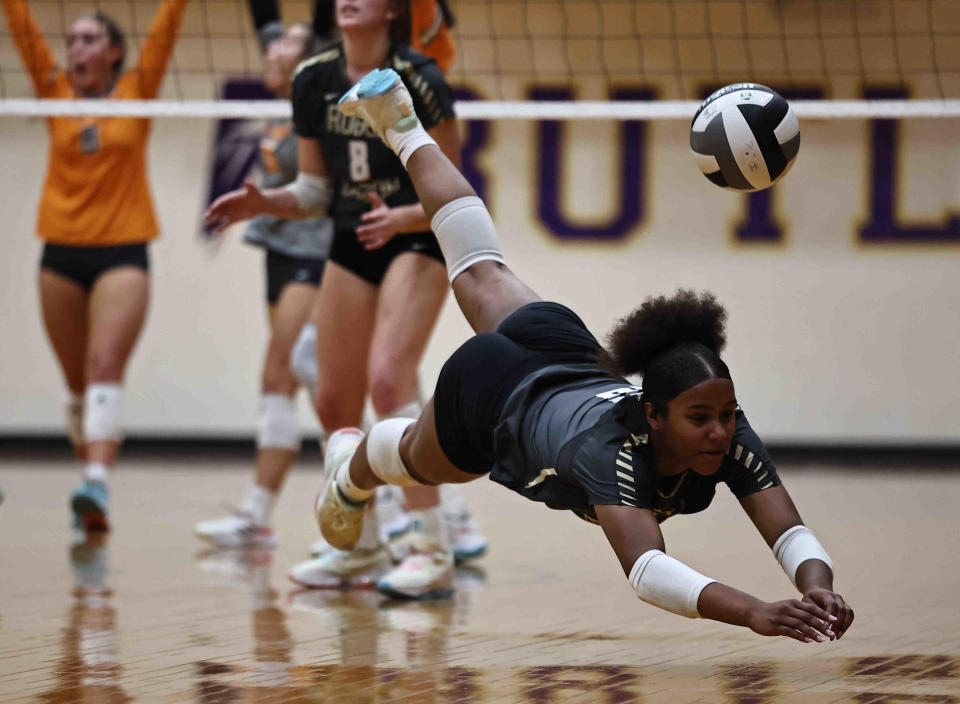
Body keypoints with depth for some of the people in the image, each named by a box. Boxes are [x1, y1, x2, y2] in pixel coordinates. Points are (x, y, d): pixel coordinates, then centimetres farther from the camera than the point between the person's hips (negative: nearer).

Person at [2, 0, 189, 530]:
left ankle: (96, 485, -31)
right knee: (78, 382, 9)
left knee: (105, 368, -18)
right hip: (62, 252, 3)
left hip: (122, 252, -3)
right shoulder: (56, 91, 8)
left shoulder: (137, 89, 3)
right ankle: (91, 484, 20)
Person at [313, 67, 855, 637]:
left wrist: (818, 590, -66)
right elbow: (644, 566, -64)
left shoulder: (731, 438, -37)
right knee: (417, 457, 31)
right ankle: (350, 475, 68)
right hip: (492, 392, -4)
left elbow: (791, 532, -44)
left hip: (568, 361, 4)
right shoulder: (611, 448, -50)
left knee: (481, 278, 32)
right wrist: (751, 611, -78)